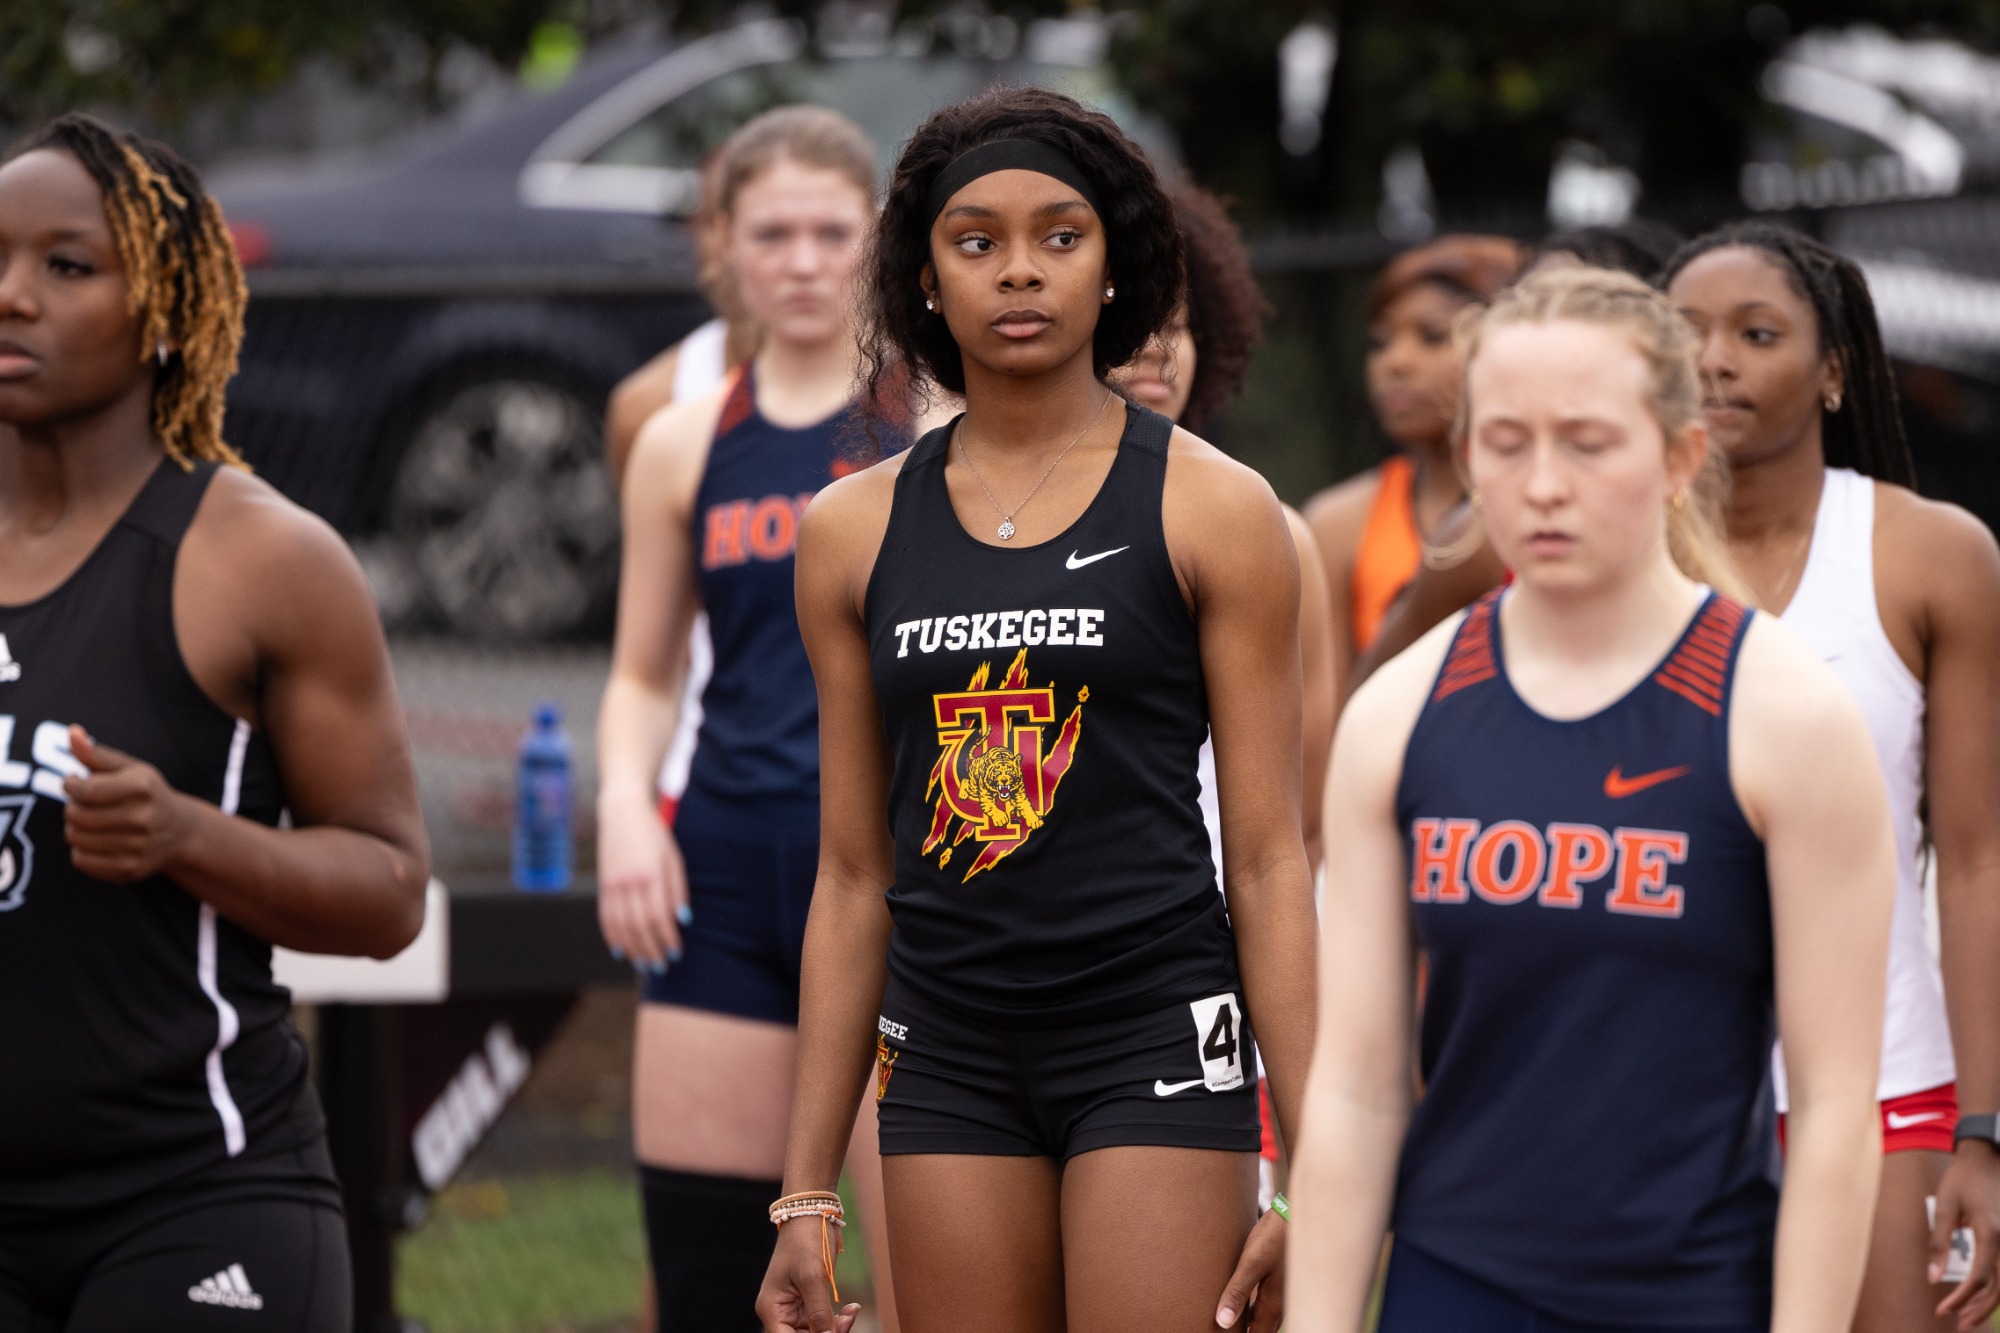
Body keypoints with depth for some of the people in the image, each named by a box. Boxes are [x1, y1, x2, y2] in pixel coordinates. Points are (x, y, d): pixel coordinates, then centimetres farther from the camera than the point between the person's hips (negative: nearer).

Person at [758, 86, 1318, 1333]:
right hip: (951, 1059, 3)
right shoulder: (856, 530, 8)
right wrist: (808, 1192, 9)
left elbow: (1269, 858, -2)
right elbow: (854, 877, 12)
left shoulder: (1211, 510, 0)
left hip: (1154, 1043, -3)